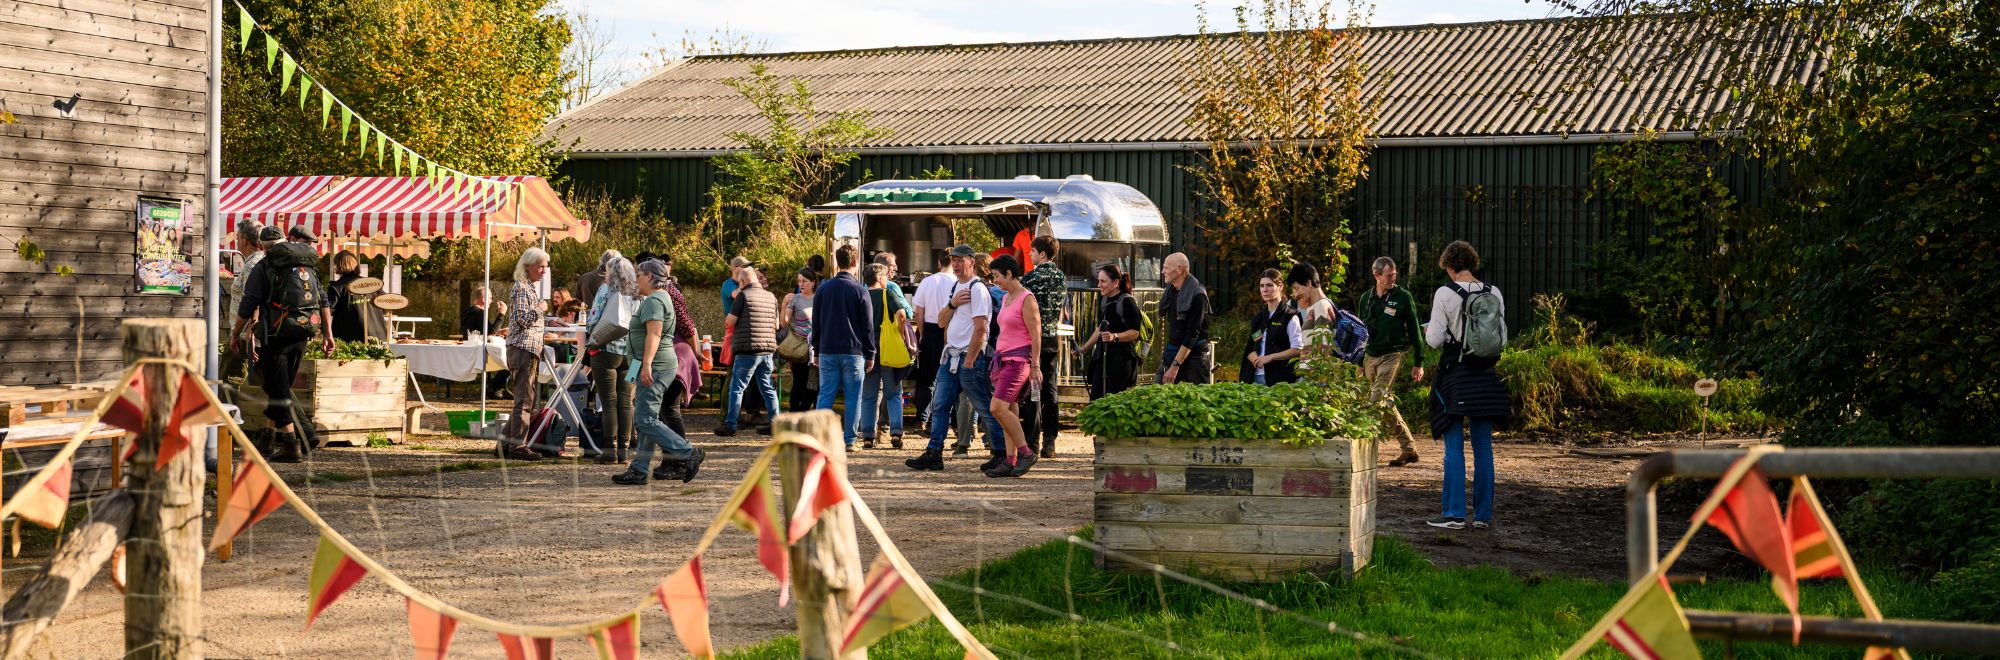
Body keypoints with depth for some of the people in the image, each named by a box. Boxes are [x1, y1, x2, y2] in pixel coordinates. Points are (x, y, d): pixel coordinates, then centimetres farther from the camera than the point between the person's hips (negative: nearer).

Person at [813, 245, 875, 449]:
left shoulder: (824, 288, 5)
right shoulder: (860, 290, -4)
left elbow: (816, 323, 10)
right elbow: (868, 326, -2)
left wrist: (816, 351, 17)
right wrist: (870, 354, 5)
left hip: (827, 352, 3)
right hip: (853, 352, -3)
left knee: (825, 396, 4)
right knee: (853, 398, 2)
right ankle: (849, 440, 1)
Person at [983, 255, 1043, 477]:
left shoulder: (1026, 299, -10)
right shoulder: (1006, 298, 16)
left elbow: (1036, 335, -13)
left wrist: (1035, 366, -15)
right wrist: (996, 365, 22)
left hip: (1018, 360, -9)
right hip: (1003, 359, 9)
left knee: (998, 408, -18)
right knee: (1009, 412, 5)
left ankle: (1026, 452, -9)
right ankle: (1010, 462, 4)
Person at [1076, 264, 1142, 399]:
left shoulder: (1127, 301, -11)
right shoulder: (1103, 300, 14)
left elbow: (1135, 332, -15)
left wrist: (1115, 337, -28)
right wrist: (1085, 348, 29)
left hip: (1121, 358, -8)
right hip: (1102, 357, 8)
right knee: (1095, 399, 4)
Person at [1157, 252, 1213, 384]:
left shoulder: (1197, 296, -17)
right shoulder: (1170, 290, 8)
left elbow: (1192, 334, -21)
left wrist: (1175, 366, -24)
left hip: (1194, 354, -7)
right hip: (1172, 351, 7)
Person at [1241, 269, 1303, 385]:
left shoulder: (1290, 316, -2)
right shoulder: (1258, 318, 18)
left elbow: (1298, 349, -10)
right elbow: (1249, 349, 17)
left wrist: (1270, 357, -14)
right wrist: (1255, 359, -6)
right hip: (1255, 376, 5)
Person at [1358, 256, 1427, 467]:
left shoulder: (1403, 297, -1)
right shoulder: (1366, 298, 12)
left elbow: (1414, 330, 0)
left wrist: (1419, 363, -3)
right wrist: (1360, 362, 16)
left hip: (1392, 355, -6)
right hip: (1371, 357, 6)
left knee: (1377, 400, -18)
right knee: (1386, 403, 7)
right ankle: (1409, 447, 14)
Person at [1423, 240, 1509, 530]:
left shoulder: (1445, 294, -10)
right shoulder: (1494, 293, 3)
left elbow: (1435, 340, -10)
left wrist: (1428, 331, 12)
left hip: (1455, 374, -4)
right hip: (1486, 376, 4)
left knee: (1454, 446, 0)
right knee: (1483, 446, 8)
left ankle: (1454, 513, -2)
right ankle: (1483, 514, 11)